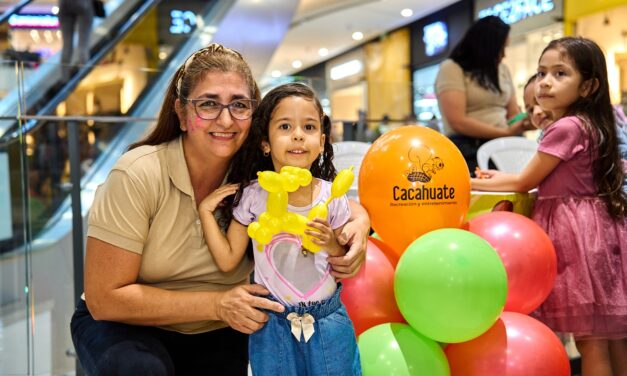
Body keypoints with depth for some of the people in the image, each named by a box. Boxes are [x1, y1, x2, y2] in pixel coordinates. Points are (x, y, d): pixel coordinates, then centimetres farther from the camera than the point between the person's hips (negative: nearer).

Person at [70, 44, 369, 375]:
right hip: (126, 327, -3)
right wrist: (217, 304, -28)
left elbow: (343, 207, -1)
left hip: (215, 336, 4)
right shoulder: (138, 175, -23)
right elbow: (104, 298, -22)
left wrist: (358, 225, -26)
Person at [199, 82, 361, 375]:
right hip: (273, 324, -1)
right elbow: (227, 260, -5)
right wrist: (205, 211, -10)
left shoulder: (332, 196, -7)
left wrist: (332, 245, -18)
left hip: (328, 320, 1)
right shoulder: (254, 196, -9)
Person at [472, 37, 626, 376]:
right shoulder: (585, 124, 12)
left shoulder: (566, 127, -17)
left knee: (590, 338, -3)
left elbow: (525, 183, -10)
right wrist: (500, 179, 16)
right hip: (589, 225, 10)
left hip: (575, 230, -10)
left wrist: (472, 184, 0)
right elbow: (550, 180, 18)